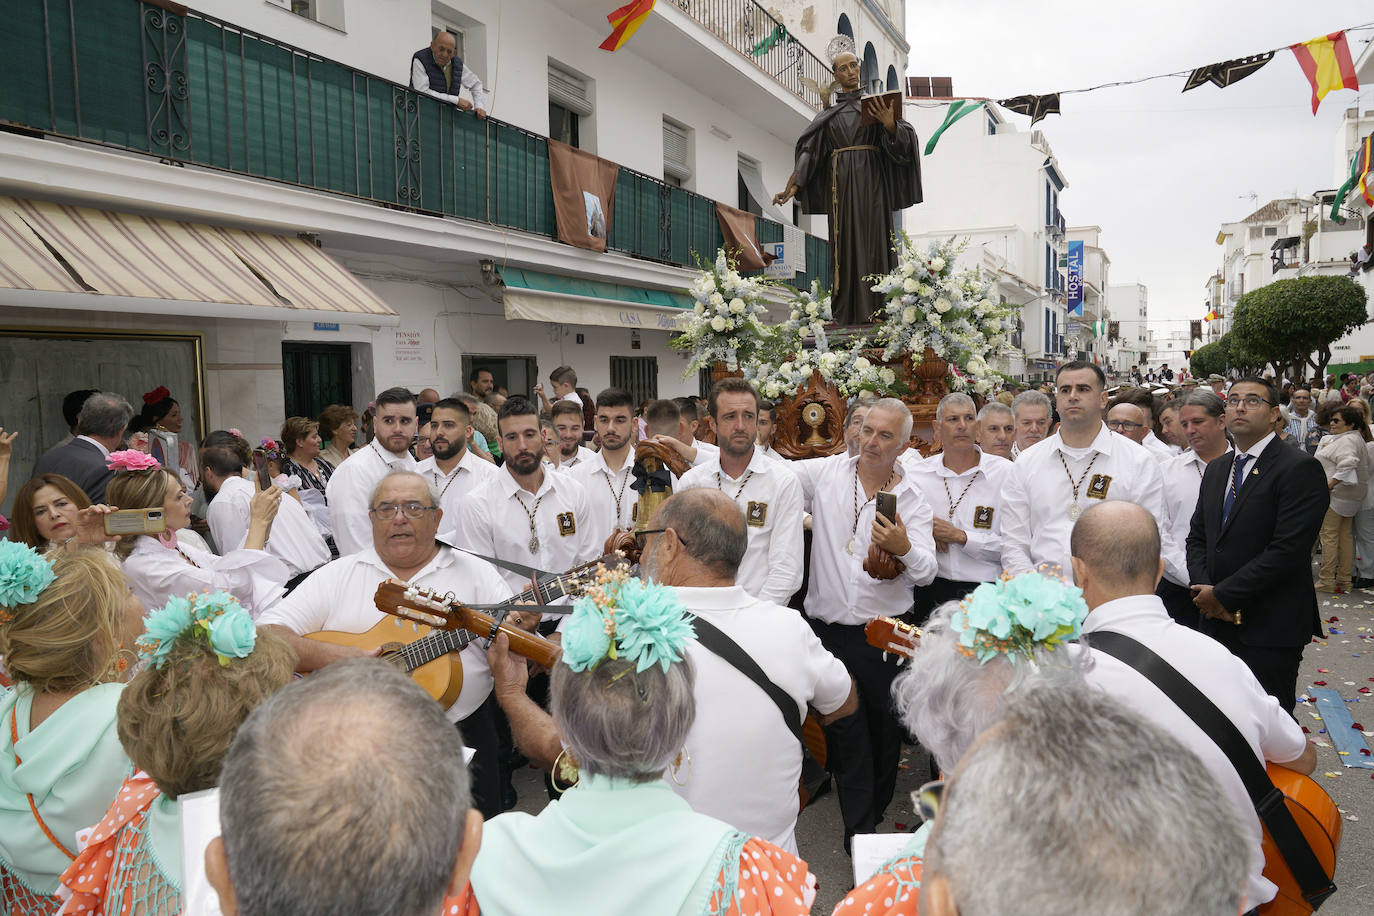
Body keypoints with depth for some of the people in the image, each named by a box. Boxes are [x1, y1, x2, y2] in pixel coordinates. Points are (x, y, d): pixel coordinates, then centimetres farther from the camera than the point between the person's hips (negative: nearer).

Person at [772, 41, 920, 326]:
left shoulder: (874, 102, 11)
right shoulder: (828, 112, 14)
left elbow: (898, 140, -1)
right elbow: (809, 150, 6)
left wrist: (889, 123, -23)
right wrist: (794, 186, -6)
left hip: (871, 181, -1)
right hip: (841, 182, 1)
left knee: (872, 238, -6)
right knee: (845, 241, -2)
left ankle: (875, 308, -5)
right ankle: (847, 311, 1)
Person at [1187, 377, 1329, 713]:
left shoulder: (1300, 469, -10)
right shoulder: (1216, 468, 14)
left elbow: (1288, 550, -19)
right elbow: (1197, 537, 13)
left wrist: (1223, 595, -15)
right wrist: (1203, 590, -5)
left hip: (1270, 633, -6)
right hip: (1216, 622, 6)